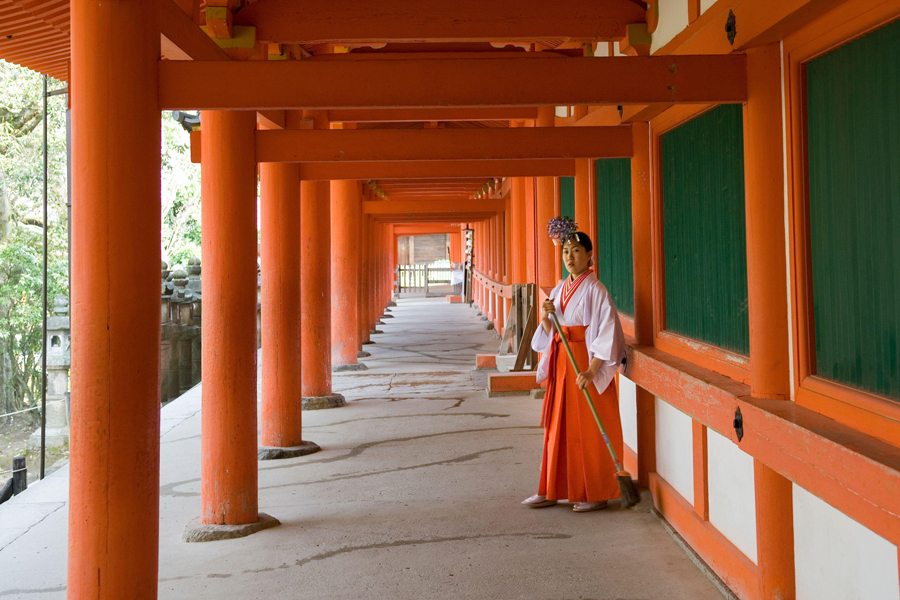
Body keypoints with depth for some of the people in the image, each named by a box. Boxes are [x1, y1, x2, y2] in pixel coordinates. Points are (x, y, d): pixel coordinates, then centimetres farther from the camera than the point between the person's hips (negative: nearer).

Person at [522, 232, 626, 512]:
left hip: (587, 362, -7)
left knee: (589, 430, -1)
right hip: (561, 362, 7)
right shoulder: (560, 289, 11)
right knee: (559, 426, 11)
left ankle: (596, 494, 9)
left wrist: (591, 370, -23)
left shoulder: (594, 290, -11)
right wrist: (546, 317, -7)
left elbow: (607, 332, -17)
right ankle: (552, 490, 19)